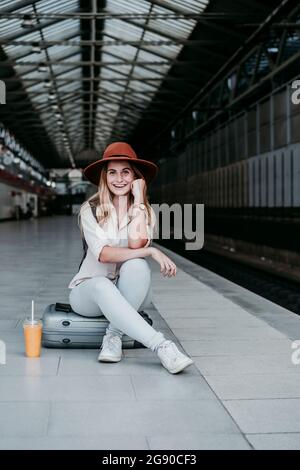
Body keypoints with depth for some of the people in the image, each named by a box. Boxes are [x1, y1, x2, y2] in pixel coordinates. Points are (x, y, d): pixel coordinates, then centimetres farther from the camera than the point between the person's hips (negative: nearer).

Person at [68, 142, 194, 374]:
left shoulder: (146, 211, 0)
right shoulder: (90, 209, -7)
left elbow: (136, 244, -21)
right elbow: (103, 254, -21)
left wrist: (138, 199, -16)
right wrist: (151, 251, -28)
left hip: (126, 294, 2)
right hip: (88, 291, -2)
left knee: (137, 265, -32)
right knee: (102, 286, -38)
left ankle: (114, 335, -24)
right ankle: (162, 346, -45)